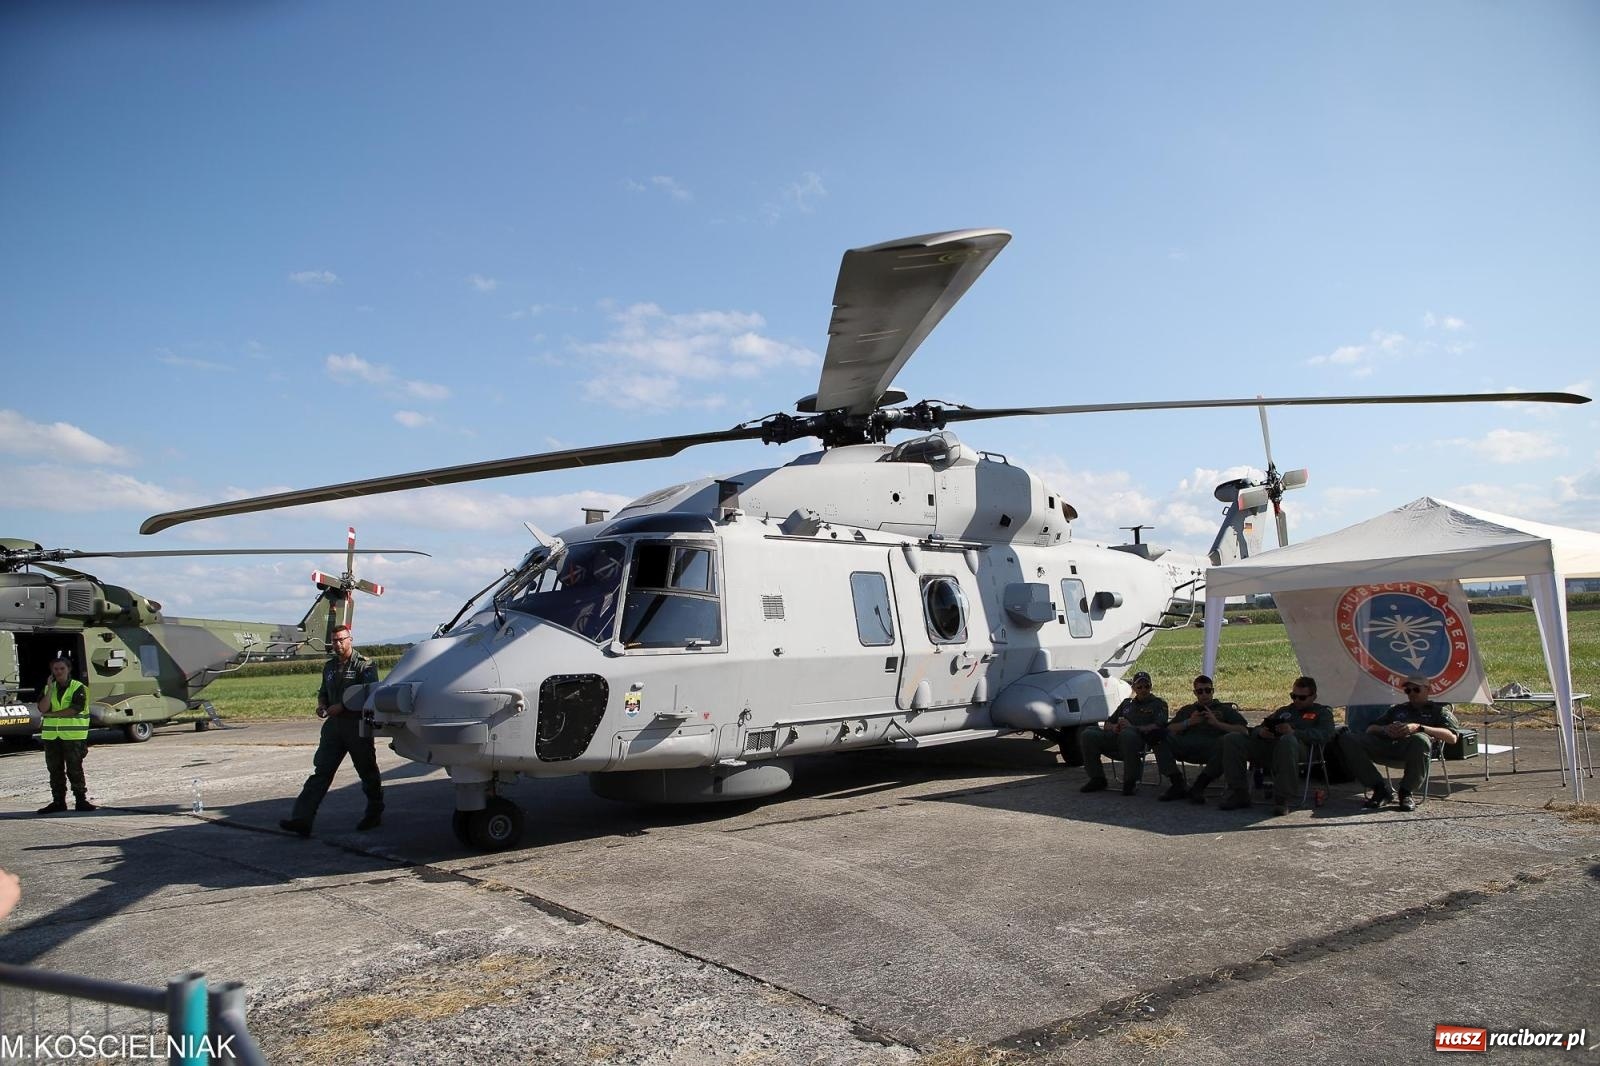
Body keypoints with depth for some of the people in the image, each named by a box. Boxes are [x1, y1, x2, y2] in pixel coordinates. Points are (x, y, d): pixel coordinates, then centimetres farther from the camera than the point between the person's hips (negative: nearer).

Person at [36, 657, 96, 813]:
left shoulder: (78, 688, -3)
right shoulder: (48, 688, 12)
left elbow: (74, 709, -14)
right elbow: (42, 708, -3)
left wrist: (51, 714, -8)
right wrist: (50, 689, -9)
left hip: (73, 735, -5)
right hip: (51, 735, 5)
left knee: (74, 770, -4)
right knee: (55, 770, 9)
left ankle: (81, 800, 1)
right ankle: (58, 802, 17)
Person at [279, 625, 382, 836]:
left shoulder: (364, 665, -5)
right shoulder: (329, 666, 17)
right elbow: (323, 692, 27)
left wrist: (342, 706, -21)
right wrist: (321, 706, 5)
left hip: (358, 725, -6)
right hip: (334, 724, 6)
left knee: (368, 772, 5)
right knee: (320, 771, -1)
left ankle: (374, 814, 19)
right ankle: (302, 819, -5)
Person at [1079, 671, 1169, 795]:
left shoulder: (1158, 703, 15)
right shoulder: (1127, 703, 32)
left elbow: (1158, 727, -4)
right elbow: (1107, 723, 29)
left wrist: (1133, 728, -14)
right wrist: (1113, 727, 4)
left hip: (1142, 739, -6)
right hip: (1117, 737, 6)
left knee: (1127, 734, -42)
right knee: (1088, 735, -18)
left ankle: (1130, 782, -30)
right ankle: (1097, 779, -8)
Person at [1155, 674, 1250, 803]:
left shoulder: (1225, 709, 27)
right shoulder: (1186, 709, 33)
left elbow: (1244, 731, 9)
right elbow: (1169, 730, 18)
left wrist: (1216, 723, 1)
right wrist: (1188, 722, 3)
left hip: (1210, 747, -2)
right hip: (1187, 746, 2)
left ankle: (1198, 786, -28)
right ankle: (1178, 785, -24)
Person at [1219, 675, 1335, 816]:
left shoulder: (1322, 712, 23)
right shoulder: (1284, 711, 37)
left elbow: (1325, 735, 0)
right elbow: (1256, 729, 28)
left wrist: (1294, 732, -16)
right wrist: (1260, 732, 0)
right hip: (1268, 744, 5)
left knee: (1288, 740, -42)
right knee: (1232, 739, -17)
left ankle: (1282, 800, -36)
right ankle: (1239, 794, -15)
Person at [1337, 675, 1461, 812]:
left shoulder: (1438, 710, 26)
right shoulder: (1397, 709, 37)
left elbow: (1452, 738, 5)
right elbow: (1369, 730, 29)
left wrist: (1418, 727, -7)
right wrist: (1385, 729, 4)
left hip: (1412, 749, -4)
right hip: (1386, 743, 4)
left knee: (1420, 739, -42)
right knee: (1346, 738, -23)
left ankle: (1406, 792, -21)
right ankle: (1381, 789, -17)